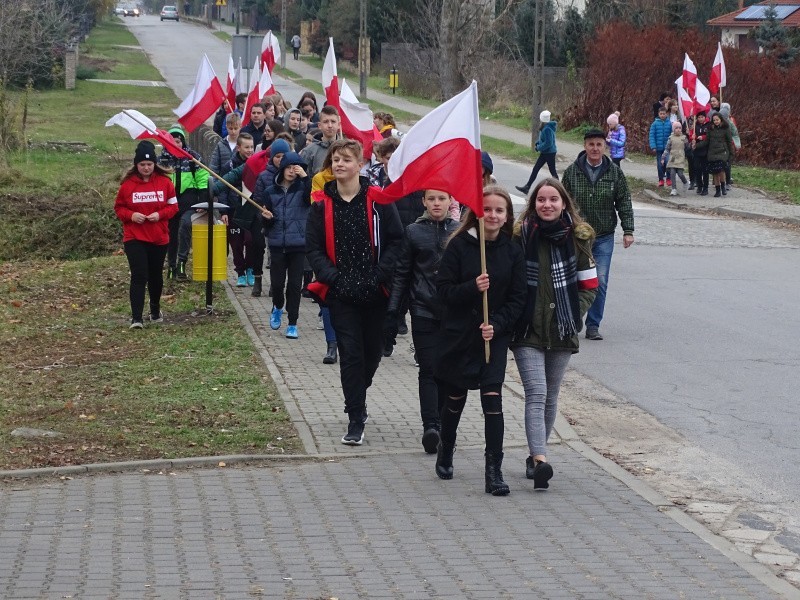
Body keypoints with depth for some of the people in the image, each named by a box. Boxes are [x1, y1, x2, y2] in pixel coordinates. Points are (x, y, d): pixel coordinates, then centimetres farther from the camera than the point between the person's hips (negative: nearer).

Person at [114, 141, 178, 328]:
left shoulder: (165, 182, -2)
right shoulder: (127, 184, -4)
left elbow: (173, 206, 3)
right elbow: (119, 208, 4)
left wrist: (160, 214, -15)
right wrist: (131, 215, -16)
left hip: (159, 239, 2)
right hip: (134, 239, -2)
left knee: (156, 275, 17)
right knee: (139, 276, -12)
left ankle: (155, 310, 39)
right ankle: (136, 318, -14)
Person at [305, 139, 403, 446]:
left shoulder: (377, 200, -4)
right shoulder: (322, 203, 0)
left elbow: (396, 241, -2)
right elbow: (313, 248, 3)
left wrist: (379, 275, -12)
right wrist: (332, 277, -10)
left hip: (375, 292, 0)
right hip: (341, 293, 0)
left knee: (372, 351, 12)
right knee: (350, 353, -3)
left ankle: (356, 397, 40)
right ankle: (356, 420, 3)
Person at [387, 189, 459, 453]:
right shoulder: (414, 232, 3)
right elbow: (401, 273, 6)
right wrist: (393, 311, 2)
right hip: (423, 310, -1)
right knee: (429, 369, -7)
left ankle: (441, 421, 19)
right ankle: (430, 425, -12)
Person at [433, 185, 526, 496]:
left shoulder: (512, 251, 0)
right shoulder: (459, 245, -6)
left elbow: (517, 298, 0)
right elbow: (444, 290, -8)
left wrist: (496, 325, -14)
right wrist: (472, 288, -25)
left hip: (495, 337, 0)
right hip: (458, 334, 0)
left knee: (492, 399, -10)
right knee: (455, 399, 14)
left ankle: (494, 471, -8)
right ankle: (445, 450, 41)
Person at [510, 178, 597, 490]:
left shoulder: (577, 238, 1)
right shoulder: (519, 236, -5)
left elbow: (589, 285, 7)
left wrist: (573, 315, -3)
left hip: (562, 333, 3)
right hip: (527, 332, -3)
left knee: (550, 396, 12)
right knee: (536, 393, -14)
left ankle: (535, 455, 25)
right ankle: (540, 458, -24)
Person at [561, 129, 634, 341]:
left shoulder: (615, 173, 2)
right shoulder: (571, 172, 0)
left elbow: (624, 202, 5)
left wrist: (628, 230, -1)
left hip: (604, 238, 1)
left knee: (600, 282, -2)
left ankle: (593, 326, 7)